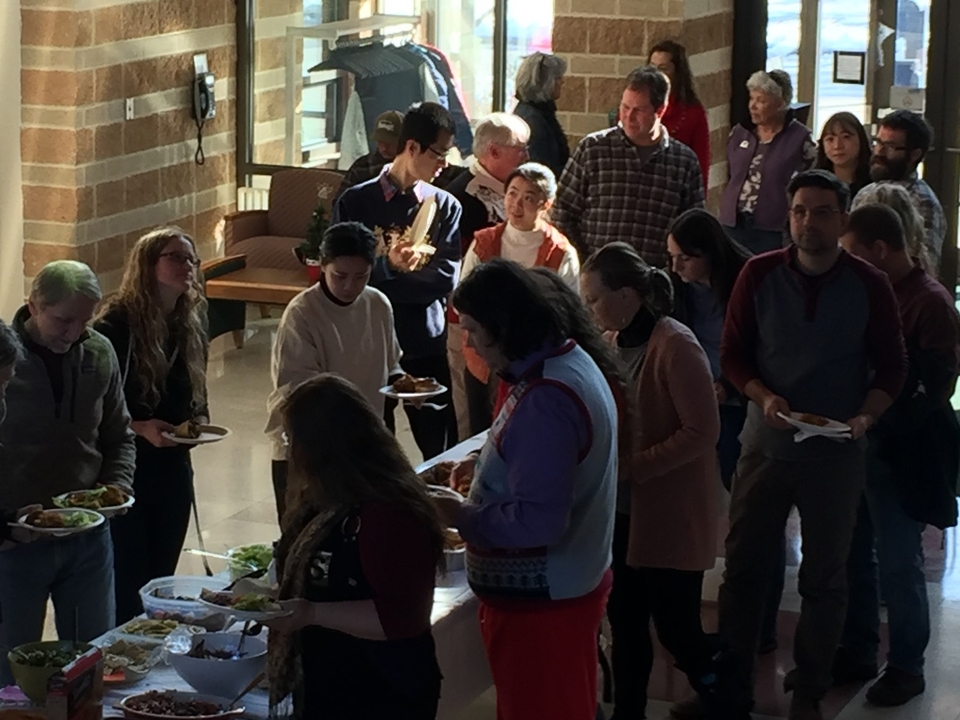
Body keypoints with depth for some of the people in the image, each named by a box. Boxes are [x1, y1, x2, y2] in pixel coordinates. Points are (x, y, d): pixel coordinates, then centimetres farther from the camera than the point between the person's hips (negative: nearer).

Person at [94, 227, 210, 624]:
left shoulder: (192, 325, 5)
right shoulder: (115, 325, -15)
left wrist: (199, 422, -5)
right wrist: (139, 428, -24)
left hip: (172, 471, 6)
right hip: (124, 472, -6)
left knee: (161, 582, 14)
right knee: (126, 588, -2)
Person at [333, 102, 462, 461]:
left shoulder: (445, 206, 3)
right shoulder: (356, 202, -2)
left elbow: (446, 277, -6)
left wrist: (376, 283, -13)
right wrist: (387, 266, -23)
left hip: (427, 344, 1)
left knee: (443, 453, 3)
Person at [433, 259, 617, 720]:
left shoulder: (544, 399, -27)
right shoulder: (569, 363, 5)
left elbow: (538, 519, -29)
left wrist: (461, 517, -18)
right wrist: (488, 472, 10)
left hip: (539, 600, -10)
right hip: (569, 582, 10)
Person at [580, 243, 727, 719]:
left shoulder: (675, 347, -17)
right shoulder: (614, 342, 5)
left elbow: (701, 432, -19)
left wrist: (631, 467, -22)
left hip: (670, 514, -7)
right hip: (623, 511, 7)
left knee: (676, 628, 0)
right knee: (625, 623, 13)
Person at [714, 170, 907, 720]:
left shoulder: (870, 286, -5)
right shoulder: (759, 275, -4)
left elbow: (891, 367, 1)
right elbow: (733, 354, 1)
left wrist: (866, 416, -17)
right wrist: (764, 397, -17)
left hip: (835, 454, -1)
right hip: (766, 444, 1)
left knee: (825, 579, 9)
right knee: (744, 567, 7)